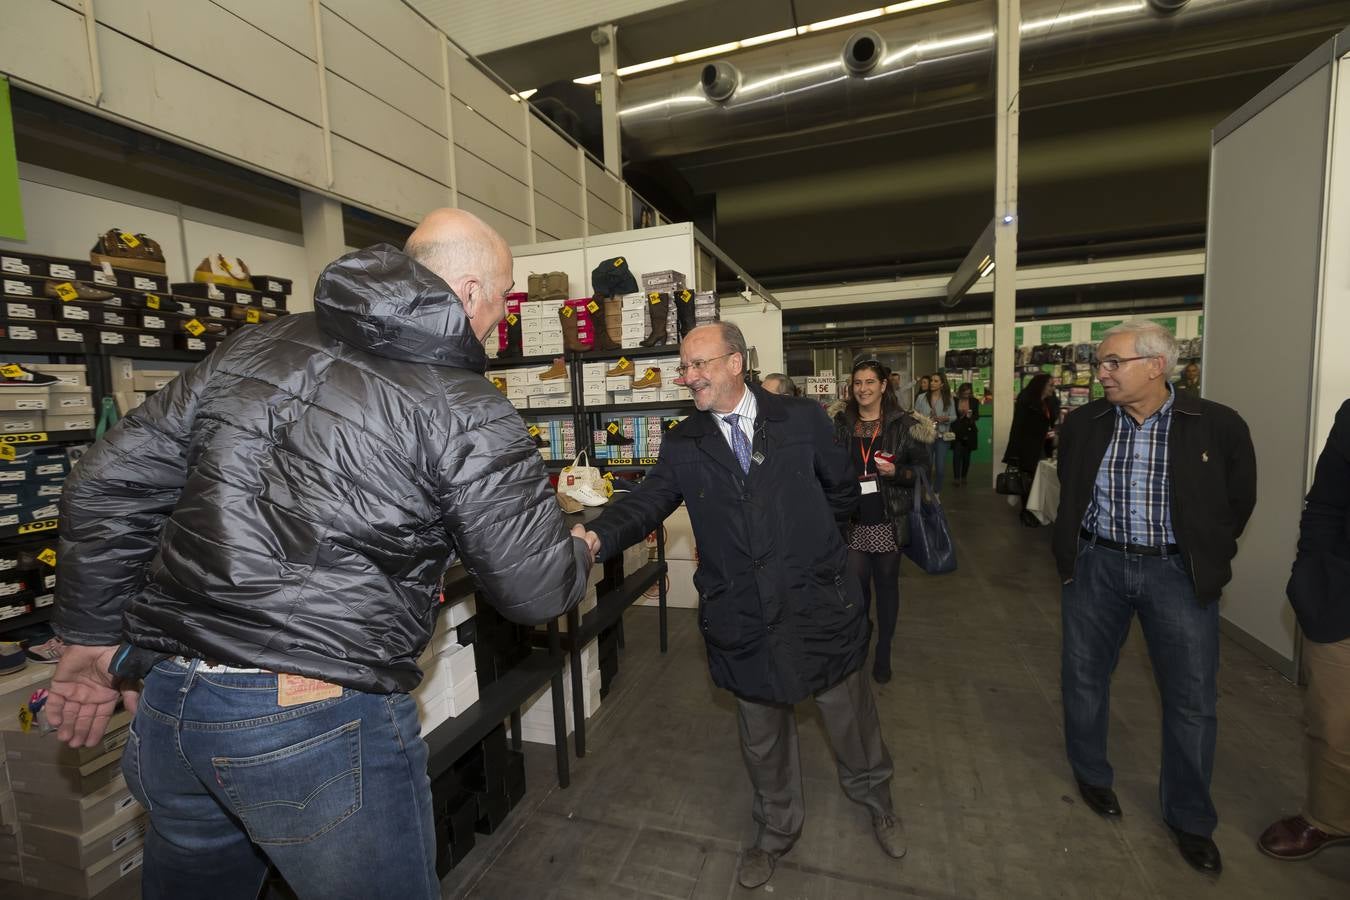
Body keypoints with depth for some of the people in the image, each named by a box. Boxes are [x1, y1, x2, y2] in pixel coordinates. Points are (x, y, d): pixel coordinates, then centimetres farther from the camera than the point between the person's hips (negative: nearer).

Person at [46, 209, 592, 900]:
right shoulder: (468, 413, -13)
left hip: (166, 704, 7)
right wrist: (580, 553, 12)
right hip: (323, 725, -6)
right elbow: (535, 590, -10)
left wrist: (93, 640, 18)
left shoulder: (253, 347, 5)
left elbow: (105, 485, 9)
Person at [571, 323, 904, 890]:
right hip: (741, 620, 1)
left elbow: (844, 491, 5)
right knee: (761, 735, 20)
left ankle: (876, 801, 54)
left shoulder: (801, 419, -6)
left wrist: (809, 542, 6)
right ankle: (776, 829, 49)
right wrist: (598, 536, -29)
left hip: (819, 606, 0)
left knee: (850, 714, 22)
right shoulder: (683, 445, -3)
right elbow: (646, 502, -12)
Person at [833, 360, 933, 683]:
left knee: (886, 585, 12)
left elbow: (921, 468, -1)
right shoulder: (841, 425, 4)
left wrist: (896, 472, -18)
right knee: (855, 586, 7)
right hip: (852, 522, 1)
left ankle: (883, 653, 30)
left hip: (888, 522, -1)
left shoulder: (903, 424, -3)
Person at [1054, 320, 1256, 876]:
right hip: (1096, 565, 2)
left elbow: (1239, 501, 7)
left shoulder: (1219, 426, -8)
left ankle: (1190, 818, 31)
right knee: (1083, 676, 13)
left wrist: (1209, 562, 9)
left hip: (1178, 573, -1)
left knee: (1193, 700, 8)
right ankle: (1090, 774, 37)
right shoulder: (1081, 424, -3)